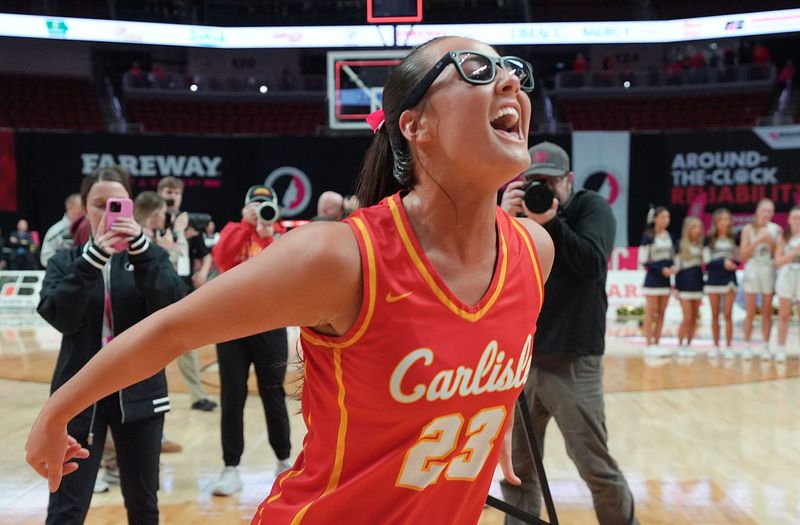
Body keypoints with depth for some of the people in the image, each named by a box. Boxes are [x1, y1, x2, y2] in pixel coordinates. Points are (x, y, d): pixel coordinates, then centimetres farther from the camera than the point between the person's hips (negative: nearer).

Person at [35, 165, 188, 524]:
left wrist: (140, 248, -23)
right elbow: (59, 316, -14)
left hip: (139, 393, 1)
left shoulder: (150, 256, 4)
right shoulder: (65, 261, 4)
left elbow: (174, 308, -14)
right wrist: (94, 256, -23)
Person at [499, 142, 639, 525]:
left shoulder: (592, 207, 2)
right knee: (517, 466, 5)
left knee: (596, 466, 1)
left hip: (573, 363, -3)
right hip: (518, 360, 4)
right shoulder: (519, 213, 13)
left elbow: (593, 265, -13)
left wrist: (551, 222, -22)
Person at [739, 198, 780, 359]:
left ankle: (765, 347, 12)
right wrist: (758, 241, -14)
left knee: (767, 312, 5)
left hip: (769, 271, 2)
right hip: (752, 270, -1)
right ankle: (747, 347, 6)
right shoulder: (748, 229, 1)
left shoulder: (776, 229, 4)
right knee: (751, 313, 0)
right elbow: (743, 255, -4)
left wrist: (771, 242, -11)